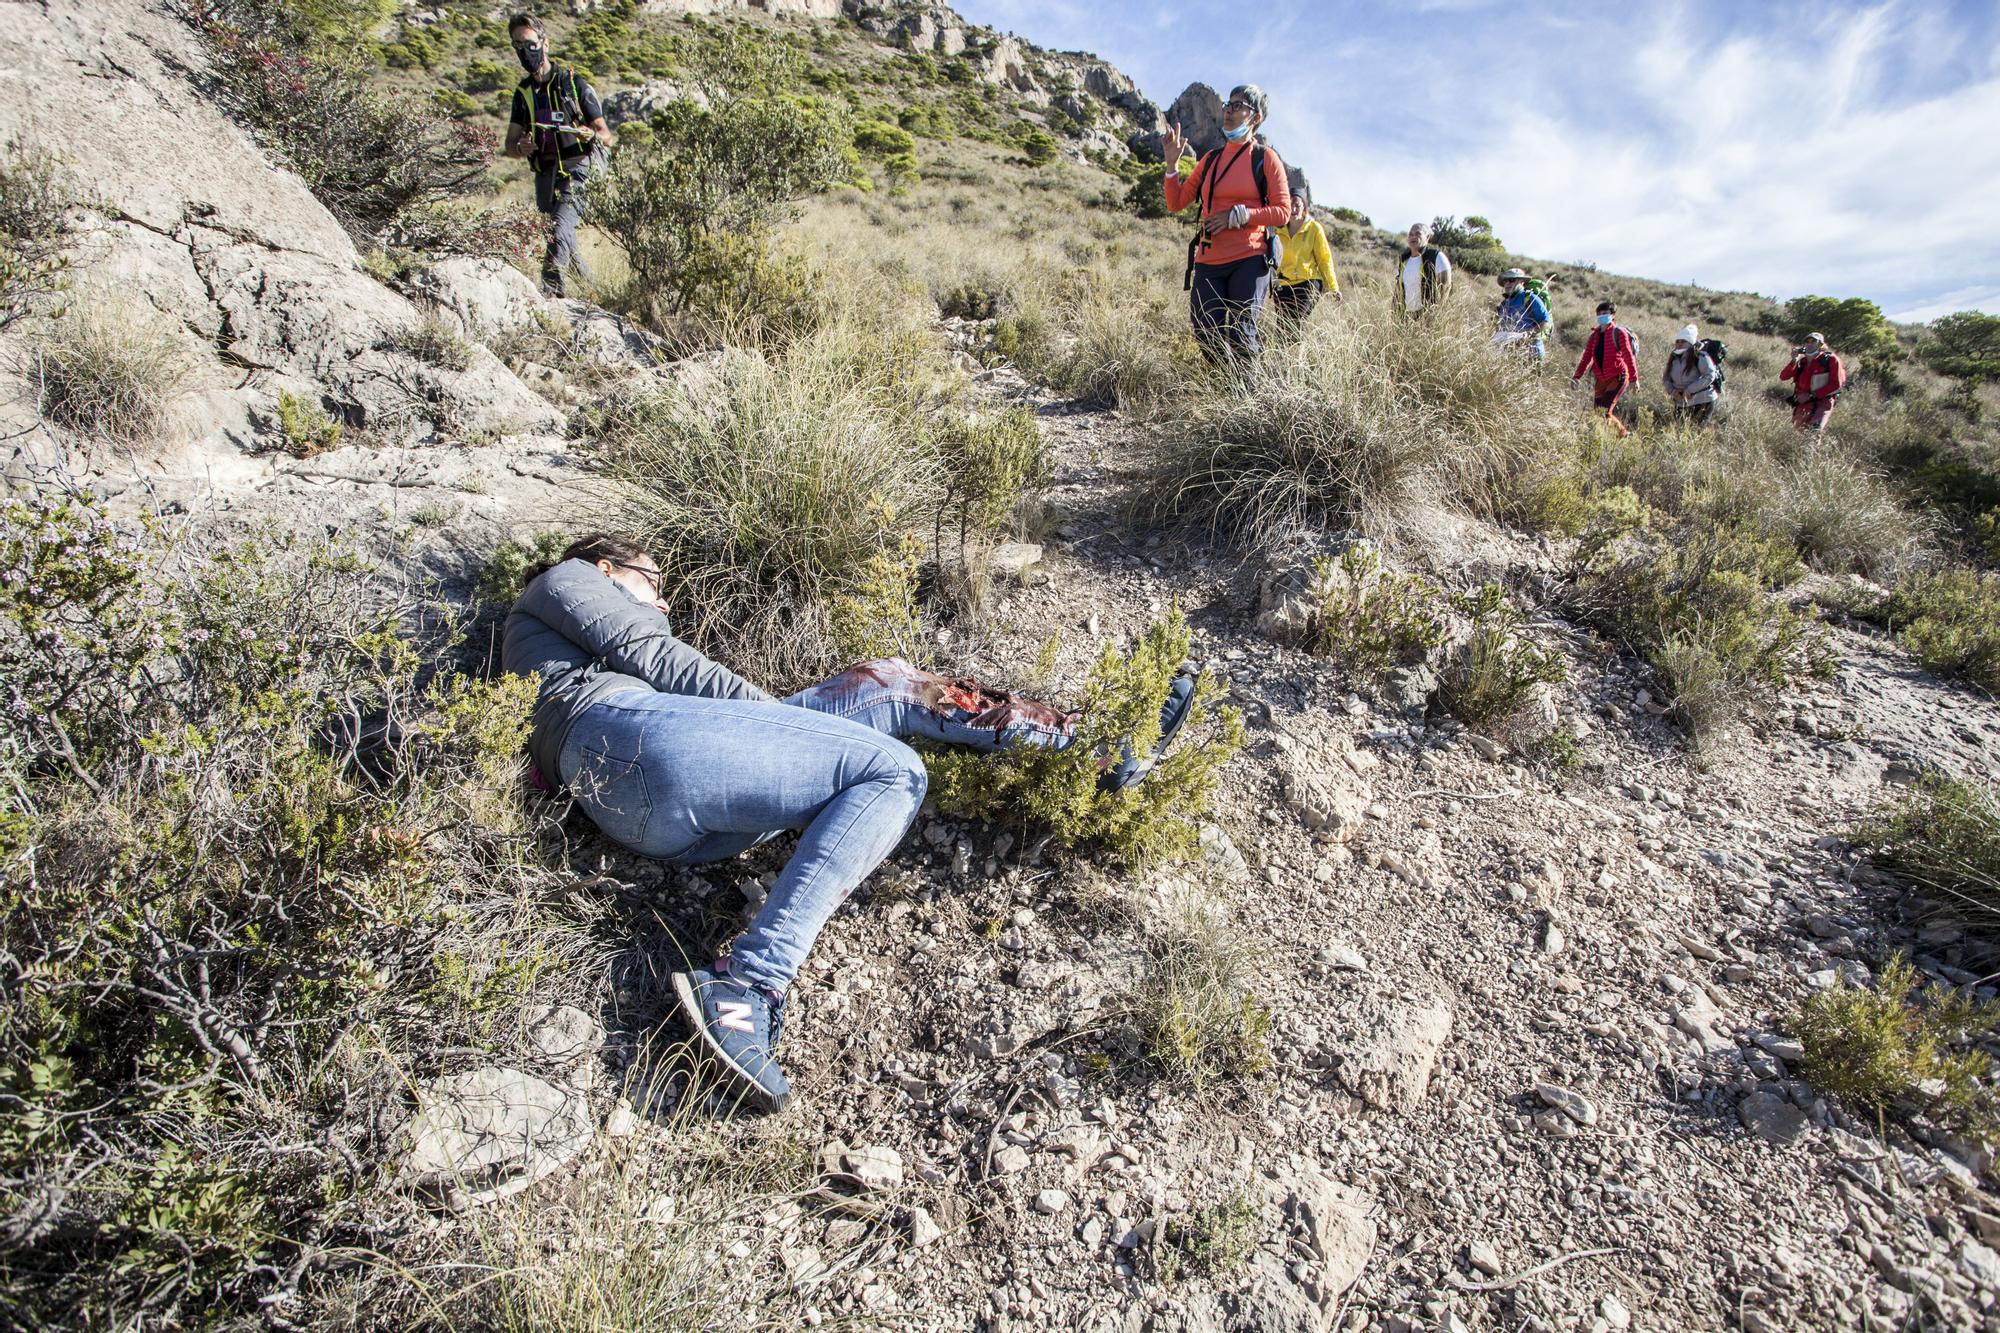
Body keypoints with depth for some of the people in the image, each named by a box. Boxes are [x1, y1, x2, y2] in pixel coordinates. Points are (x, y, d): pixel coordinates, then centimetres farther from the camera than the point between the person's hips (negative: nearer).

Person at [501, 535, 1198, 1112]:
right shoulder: (563, 579, 21)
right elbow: (649, 655, 3)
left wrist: (775, 721, 12)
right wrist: (774, 710, 2)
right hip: (637, 736, -8)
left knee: (893, 686, 4)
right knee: (894, 769, -19)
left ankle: (1095, 742, -2)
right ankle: (746, 986, -31)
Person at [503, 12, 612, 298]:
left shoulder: (574, 83, 0)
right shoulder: (523, 91, 15)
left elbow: (606, 136, -3)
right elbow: (510, 145, 11)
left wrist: (590, 135, -26)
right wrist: (520, 148, -13)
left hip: (576, 170, -6)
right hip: (545, 175, 6)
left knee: (560, 229, -26)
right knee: (563, 239, 11)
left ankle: (548, 293, -31)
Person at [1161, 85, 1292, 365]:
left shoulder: (1265, 158, 4)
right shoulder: (1210, 160, 16)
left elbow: (1283, 212, -3)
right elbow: (1175, 203, 14)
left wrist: (1237, 216, -13)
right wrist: (1172, 164, 1)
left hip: (1249, 260, -4)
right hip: (1208, 262, 4)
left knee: (1240, 337, -12)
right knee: (1207, 339, -5)